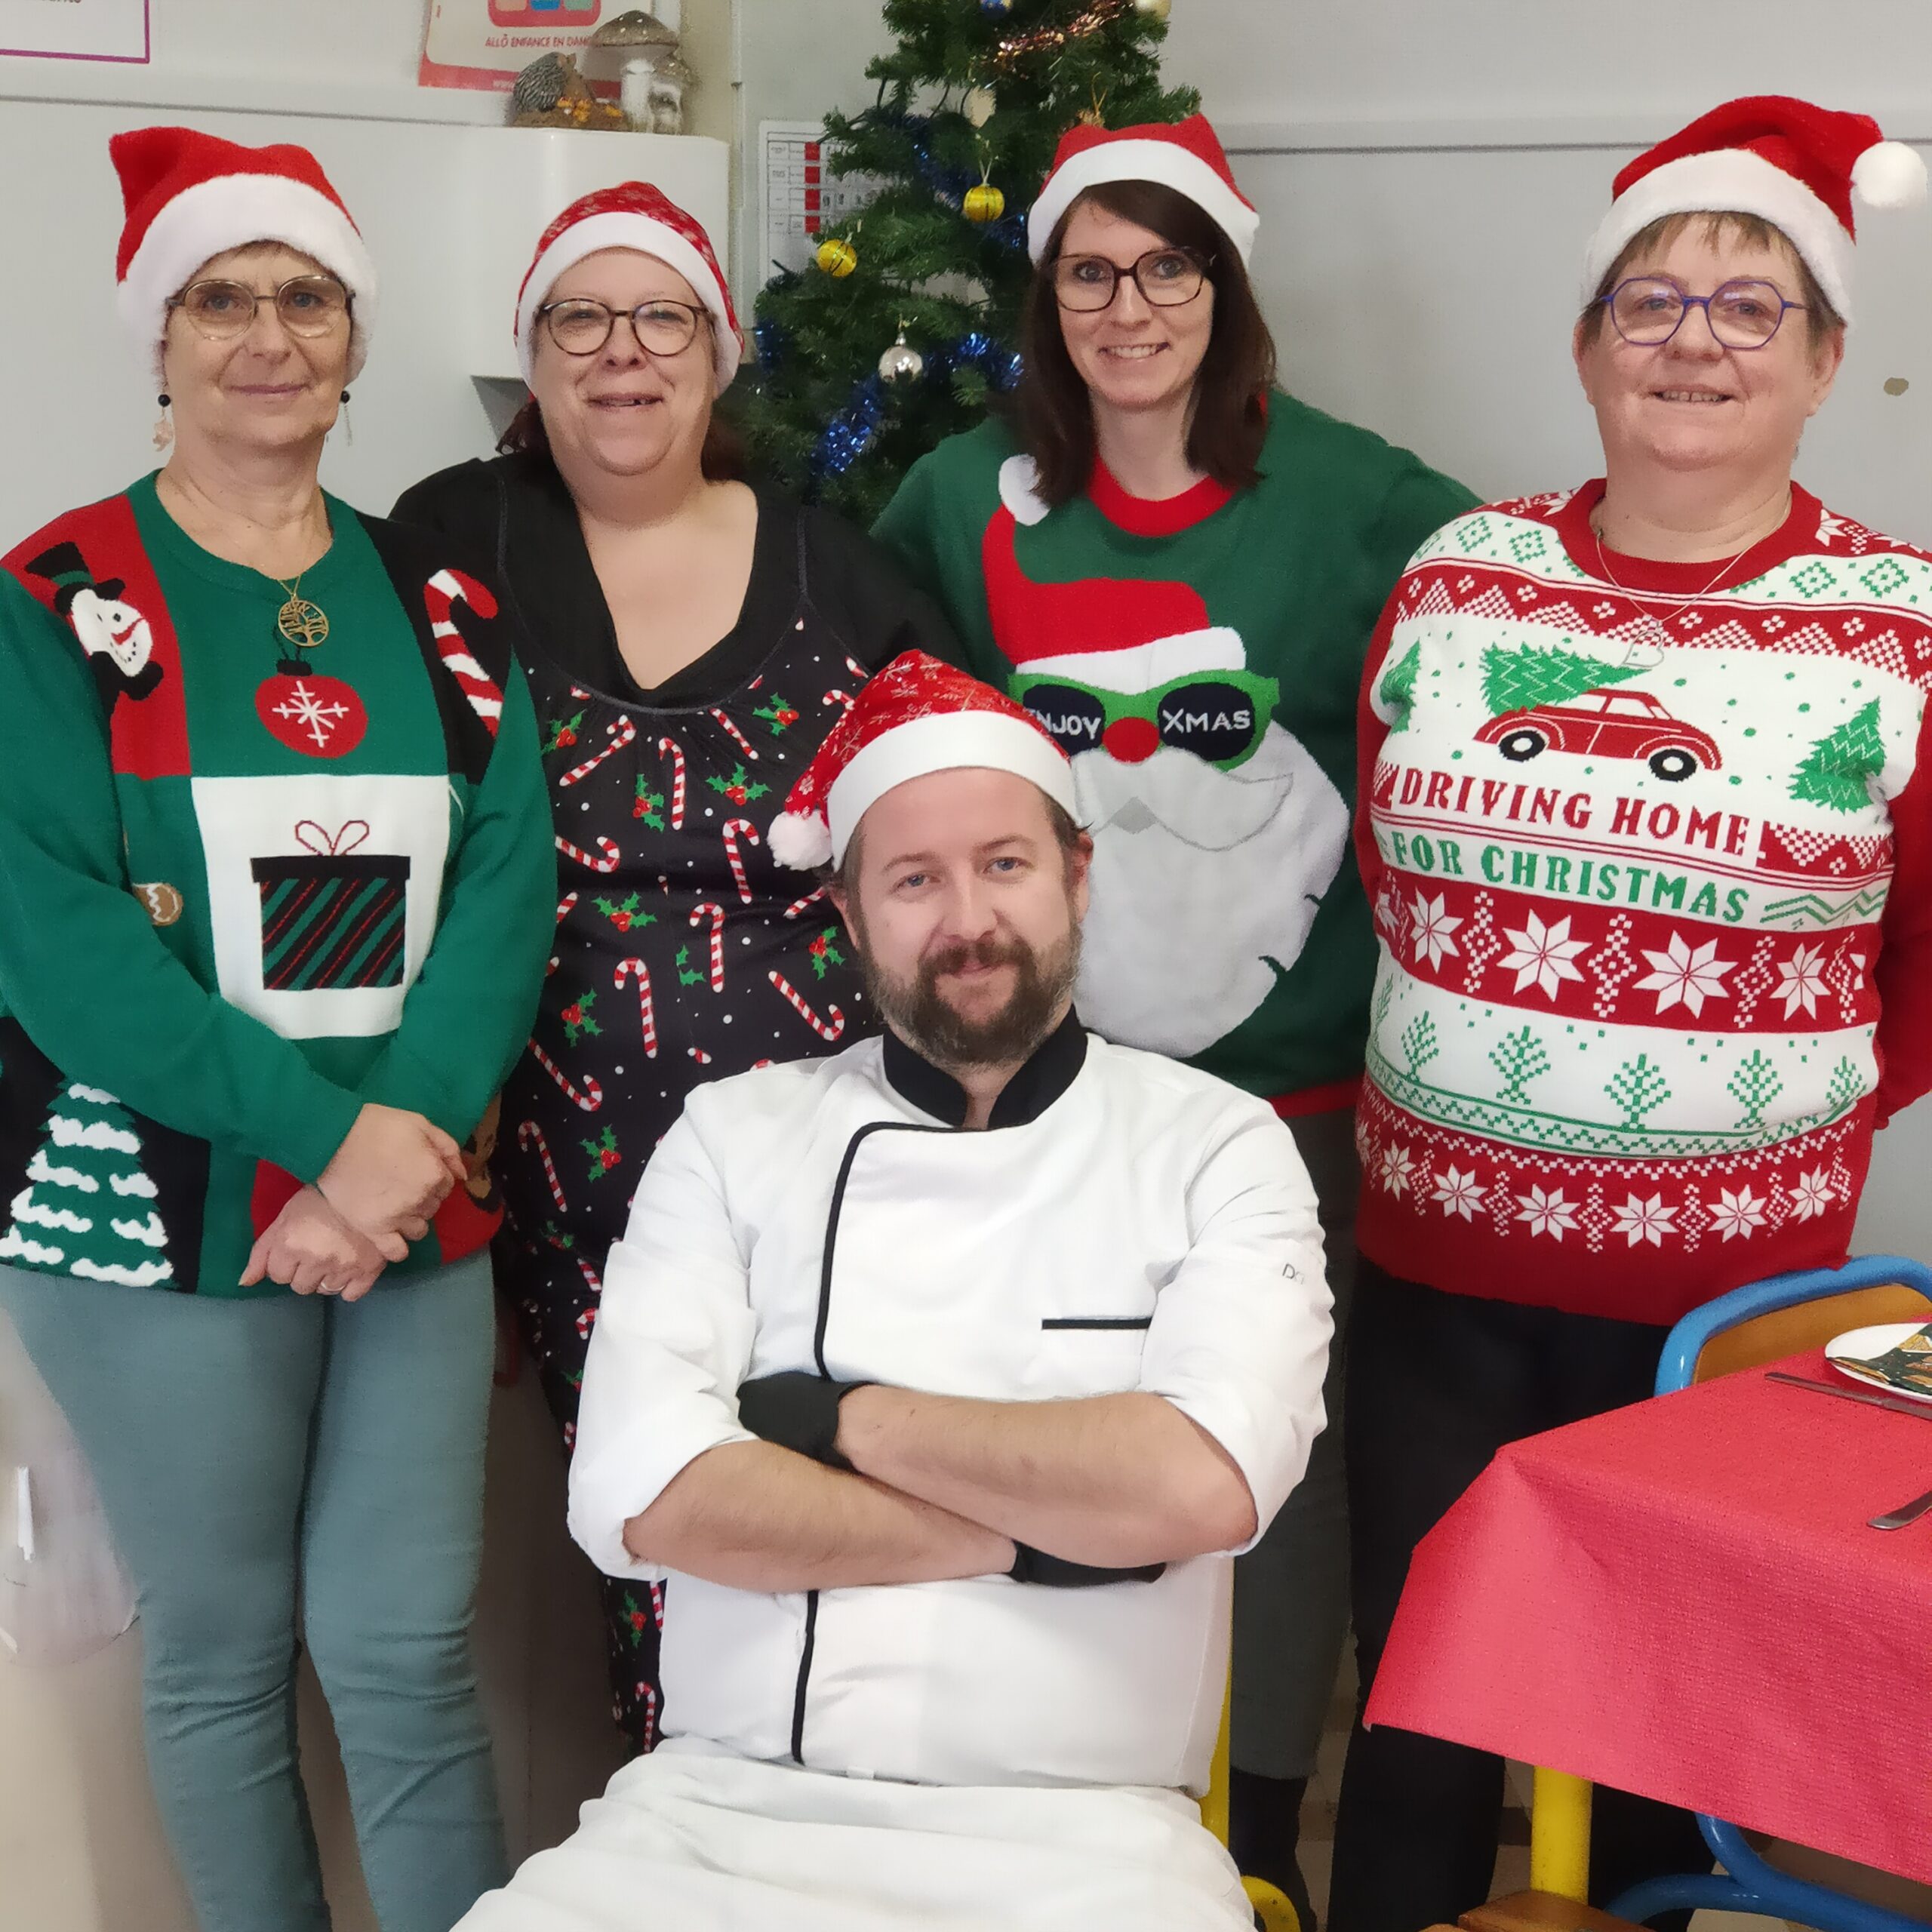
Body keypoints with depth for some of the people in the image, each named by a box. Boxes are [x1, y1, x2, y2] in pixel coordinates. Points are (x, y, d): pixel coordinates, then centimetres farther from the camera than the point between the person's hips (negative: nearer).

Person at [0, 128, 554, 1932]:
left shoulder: (439, 603, 9)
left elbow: (507, 882, 0)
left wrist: (406, 1142, -16)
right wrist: (323, 1136, -18)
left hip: (419, 1213, 2)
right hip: (160, 1212, -2)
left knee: (407, 1650, 4)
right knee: (220, 1649, 9)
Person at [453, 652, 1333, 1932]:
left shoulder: (1218, 1147, 4)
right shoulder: (734, 1136, 8)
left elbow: (1203, 1483, -13)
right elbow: (642, 1500, -6)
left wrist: (845, 1420, -6)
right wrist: (1046, 1527, -9)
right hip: (721, 1814, 1)